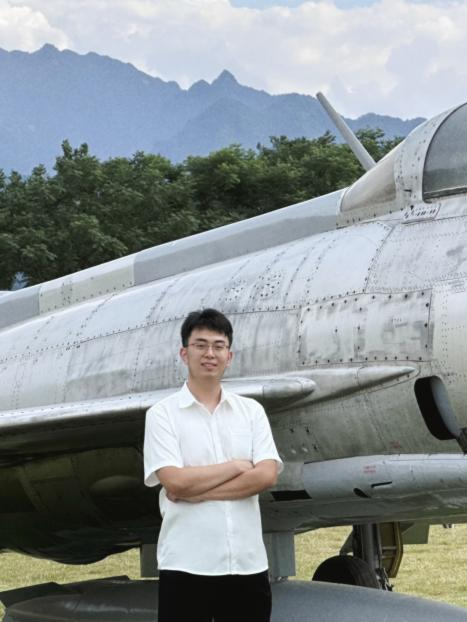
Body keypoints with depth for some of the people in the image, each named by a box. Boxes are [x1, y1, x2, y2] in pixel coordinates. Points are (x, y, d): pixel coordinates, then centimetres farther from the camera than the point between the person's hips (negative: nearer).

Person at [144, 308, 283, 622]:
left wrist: (196, 491, -11)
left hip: (248, 563, 3)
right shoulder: (163, 414, 0)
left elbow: (266, 476, -5)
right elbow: (175, 481, -13)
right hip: (186, 565, -3)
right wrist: (237, 466, -5)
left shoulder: (251, 411, 9)